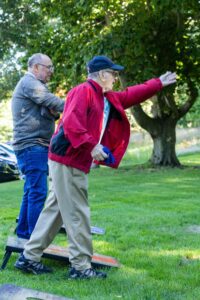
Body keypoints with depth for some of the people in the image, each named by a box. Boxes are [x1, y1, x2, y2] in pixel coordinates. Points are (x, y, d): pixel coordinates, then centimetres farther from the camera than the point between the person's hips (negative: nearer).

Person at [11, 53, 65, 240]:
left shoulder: (34, 84, 24)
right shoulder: (29, 82, -7)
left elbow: (45, 112, 15)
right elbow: (50, 100, -19)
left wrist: (53, 113, -7)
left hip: (34, 146, 10)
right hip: (32, 146, -10)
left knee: (31, 192, 14)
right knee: (38, 192, -13)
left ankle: (23, 233, 20)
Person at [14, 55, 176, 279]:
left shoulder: (108, 99, 20)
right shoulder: (83, 91, -10)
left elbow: (132, 95, 31)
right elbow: (71, 122, -24)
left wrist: (159, 83, 32)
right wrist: (91, 145, -27)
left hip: (76, 163, 10)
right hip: (67, 161, -10)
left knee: (56, 209, 11)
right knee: (77, 214, -5)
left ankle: (29, 257, 17)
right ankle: (80, 266, 2)